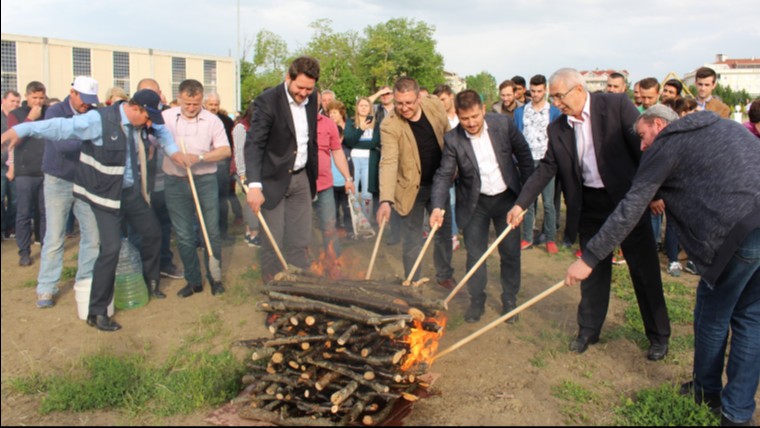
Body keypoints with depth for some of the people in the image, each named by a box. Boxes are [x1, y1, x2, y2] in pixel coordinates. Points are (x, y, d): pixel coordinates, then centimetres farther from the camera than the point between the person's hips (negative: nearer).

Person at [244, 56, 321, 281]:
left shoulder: (312, 99, 4)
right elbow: (254, 144, -22)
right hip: (274, 179, -5)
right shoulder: (268, 100, -15)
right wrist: (254, 185, -33)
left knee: (300, 241, 8)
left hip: (301, 178, 5)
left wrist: (313, 175, 14)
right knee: (273, 242, 0)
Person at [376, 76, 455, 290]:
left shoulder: (435, 106, -10)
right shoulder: (389, 125, -23)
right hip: (412, 188, -4)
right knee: (411, 240, 6)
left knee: (445, 230, 17)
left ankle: (444, 274, 38)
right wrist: (386, 200, -42)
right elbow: (388, 162, -32)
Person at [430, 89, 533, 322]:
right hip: (475, 203, -1)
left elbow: (524, 154, -2)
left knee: (511, 251, 9)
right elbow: (444, 174, -16)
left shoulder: (502, 124, -13)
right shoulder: (452, 139, -16)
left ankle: (509, 299, 27)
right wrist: (438, 206, -30)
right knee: (475, 255, 4)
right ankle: (477, 301, 23)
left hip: (506, 197, 1)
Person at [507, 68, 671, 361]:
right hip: (590, 206, 4)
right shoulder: (558, 129, 3)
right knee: (593, 271, 12)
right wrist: (521, 203, -3)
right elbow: (546, 169, 5)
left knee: (645, 270, 7)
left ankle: (658, 335, 24)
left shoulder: (617, 105, -9)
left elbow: (644, 146, -9)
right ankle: (588, 330, 29)